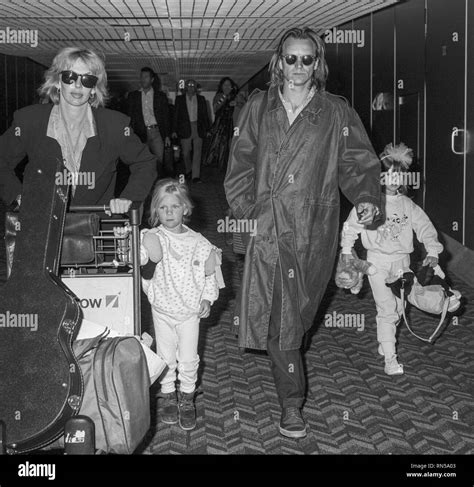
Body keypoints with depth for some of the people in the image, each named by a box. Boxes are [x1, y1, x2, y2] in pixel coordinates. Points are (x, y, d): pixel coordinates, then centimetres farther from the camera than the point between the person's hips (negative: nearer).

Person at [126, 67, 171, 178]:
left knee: (158, 161, -6)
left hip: (156, 132, -1)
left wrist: (167, 135, 3)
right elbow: (130, 116, 10)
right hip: (140, 133, 1)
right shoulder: (133, 96, 12)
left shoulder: (160, 96, 10)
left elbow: (166, 116, 9)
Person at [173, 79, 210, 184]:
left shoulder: (201, 99, 10)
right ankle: (188, 170, 30)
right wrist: (175, 130, 0)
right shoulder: (179, 99, 7)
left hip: (198, 128, 0)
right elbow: (176, 115, 5)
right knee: (186, 152, 4)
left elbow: (205, 115, 11)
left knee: (197, 152, -6)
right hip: (185, 129, 0)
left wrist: (206, 129, 6)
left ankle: (196, 176, -7)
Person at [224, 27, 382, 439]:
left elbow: (357, 165, 5)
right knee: (278, 317, -2)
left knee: (296, 315, 4)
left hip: (314, 233, -1)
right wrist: (246, 212, 0)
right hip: (267, 228, 1)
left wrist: (367, 198, -13)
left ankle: (291, 397, 28)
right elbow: (240, 165, 10)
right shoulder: (258, 108, 10)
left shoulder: (337, 113, 6)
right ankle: (292, 404, 14)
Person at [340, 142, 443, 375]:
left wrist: (432, 251, -8)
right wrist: (347, 250, -1)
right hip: (377, 260, -4)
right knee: (387, 308, -10)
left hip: (401, 261, 4)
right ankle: (390, 358, -6)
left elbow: (425, 227, 3)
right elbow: (351, 225, 1)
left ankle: (384, 341, 35)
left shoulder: (408, 205, 4)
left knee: (398, 307, 10)